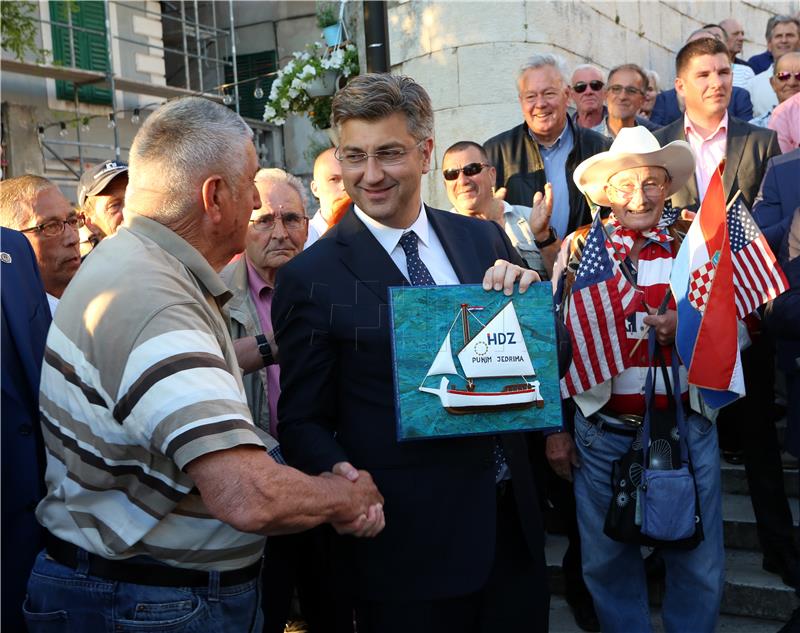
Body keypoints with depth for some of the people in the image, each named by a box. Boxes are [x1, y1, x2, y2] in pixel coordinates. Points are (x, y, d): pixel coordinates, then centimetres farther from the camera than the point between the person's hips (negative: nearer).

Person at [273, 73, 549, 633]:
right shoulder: (311, 278, -10)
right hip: (409, 539, -4)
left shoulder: (485, 240, 2)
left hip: (513, 522, 5)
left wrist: (527, 293, -13)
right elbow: (303, 420, -5)